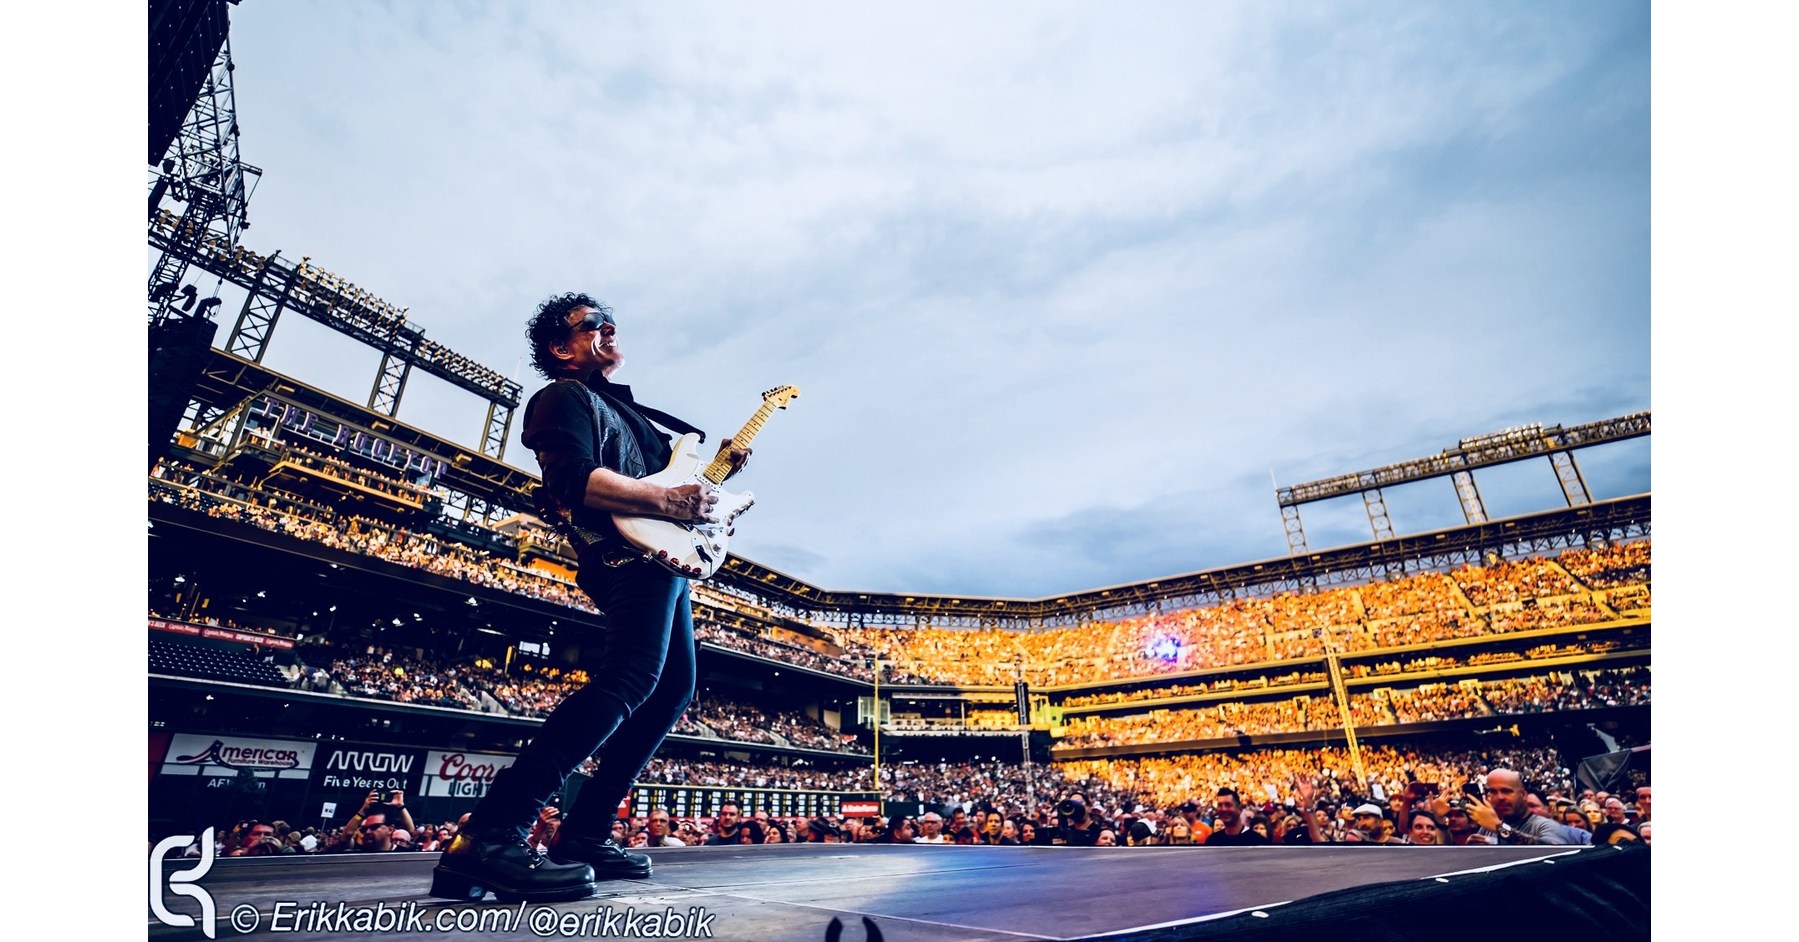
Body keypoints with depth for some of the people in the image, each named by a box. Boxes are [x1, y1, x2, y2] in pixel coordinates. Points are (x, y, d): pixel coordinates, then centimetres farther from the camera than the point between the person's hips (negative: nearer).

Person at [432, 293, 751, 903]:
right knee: (629, 679, -26)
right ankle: (489, 837, -24)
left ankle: (584, 833, 15)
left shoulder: (624, 409, 30)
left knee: (673, 687, 9)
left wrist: (715, 467, 15)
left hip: (664, 557, 11)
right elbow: (576, 479, -18)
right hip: (630, 555, -10)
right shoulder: (566, 396, 0)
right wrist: (671, 501, -19)